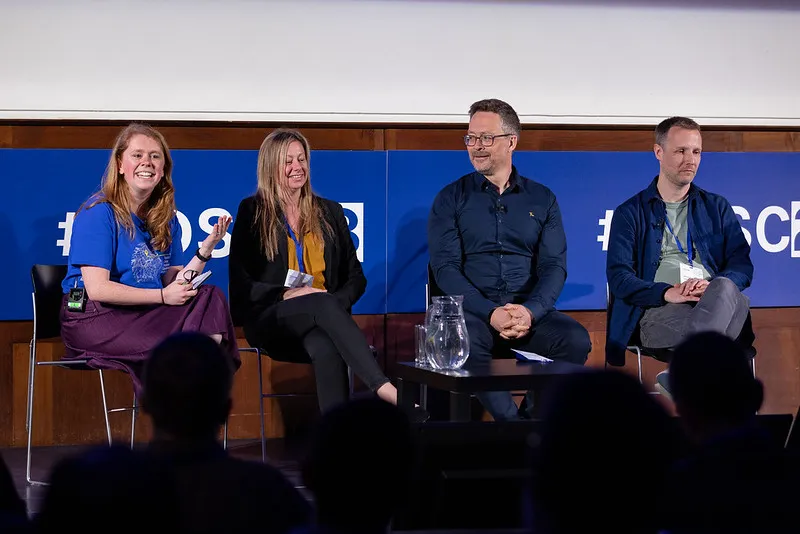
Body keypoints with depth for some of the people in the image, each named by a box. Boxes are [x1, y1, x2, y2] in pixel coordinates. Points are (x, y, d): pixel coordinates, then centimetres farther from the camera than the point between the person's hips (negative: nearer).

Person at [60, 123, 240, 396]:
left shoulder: (166, 218, 14)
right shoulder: (98, 212, -8)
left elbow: (175, 283, 7)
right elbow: (97, 289, -16)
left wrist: (206, 248, -7)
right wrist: (162, 296, -15)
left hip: (146, 313, 7)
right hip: (92, 317, -7)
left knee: (211, 299, -17)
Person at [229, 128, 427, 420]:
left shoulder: (329, 212, 19)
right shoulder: (253, 212, 10)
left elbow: (356, 277, 15)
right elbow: (241, 281, 2)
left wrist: (338, 301, -7)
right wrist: (286, 294, -13)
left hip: (327, 311, 3)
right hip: (270, 318, -3)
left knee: (325, 348, -37)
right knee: (325, 304, -37)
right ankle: (385, 388, -52)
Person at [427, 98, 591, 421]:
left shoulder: (542, 200, 13)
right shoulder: (451, 199, 8)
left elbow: (554, 265, 4)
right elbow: (446, 267, -2)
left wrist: (531, 311, -17)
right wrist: (490, 313, -18)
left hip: (531, 312, 2)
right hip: (472, 310, -2)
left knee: (576, 339, -27)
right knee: (465, 342, -36)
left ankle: (534, 414, -6)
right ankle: (512, 421, -20)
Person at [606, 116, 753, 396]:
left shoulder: (717, 208, 25)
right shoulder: (630, 213, 17)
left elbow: (742, 265, 13)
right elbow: (618, 277, 4)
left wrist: (714, 285, -11)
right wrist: (666, 292, -15)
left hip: (715, 302, 3)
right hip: (660, 311, -3)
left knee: (725, 289, -38)